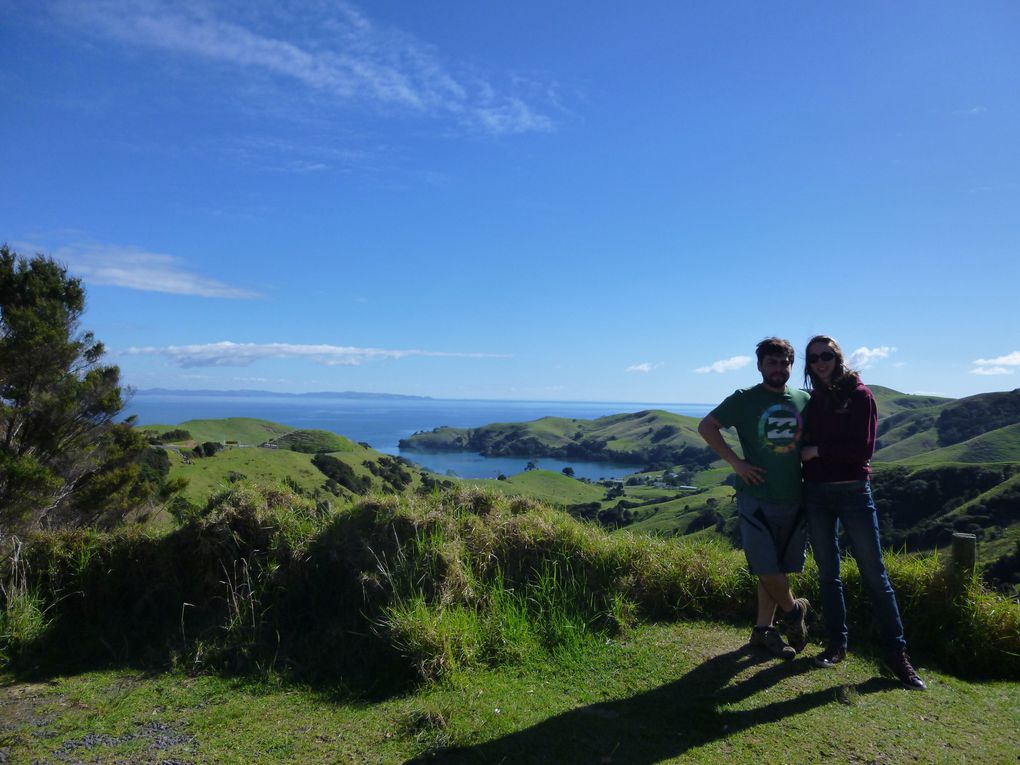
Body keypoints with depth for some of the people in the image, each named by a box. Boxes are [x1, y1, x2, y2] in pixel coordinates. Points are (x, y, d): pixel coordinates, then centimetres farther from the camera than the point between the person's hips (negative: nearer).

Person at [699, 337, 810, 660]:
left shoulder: (804, 401, 7)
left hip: (794, 499, 4)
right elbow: (706, 426, -4)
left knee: (777, 570, 11)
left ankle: (763, 629, 25)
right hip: (756, 498, -4)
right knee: (766, 569, -3)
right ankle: (794, 610, 25)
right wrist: (735, 461, -11)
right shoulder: (744, 400, -5)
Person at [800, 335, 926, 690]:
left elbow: (864, 448, -11)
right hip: (816, 494, 4)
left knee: (874, 575, -2)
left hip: (853, 492, -4)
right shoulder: (811, 401, 10)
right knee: (828, 573, 10)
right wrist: (804, 452, -6)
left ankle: (895, 653, 7)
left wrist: (818, 450, -10)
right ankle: (836, 644, 20)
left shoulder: (859, 395, -3)